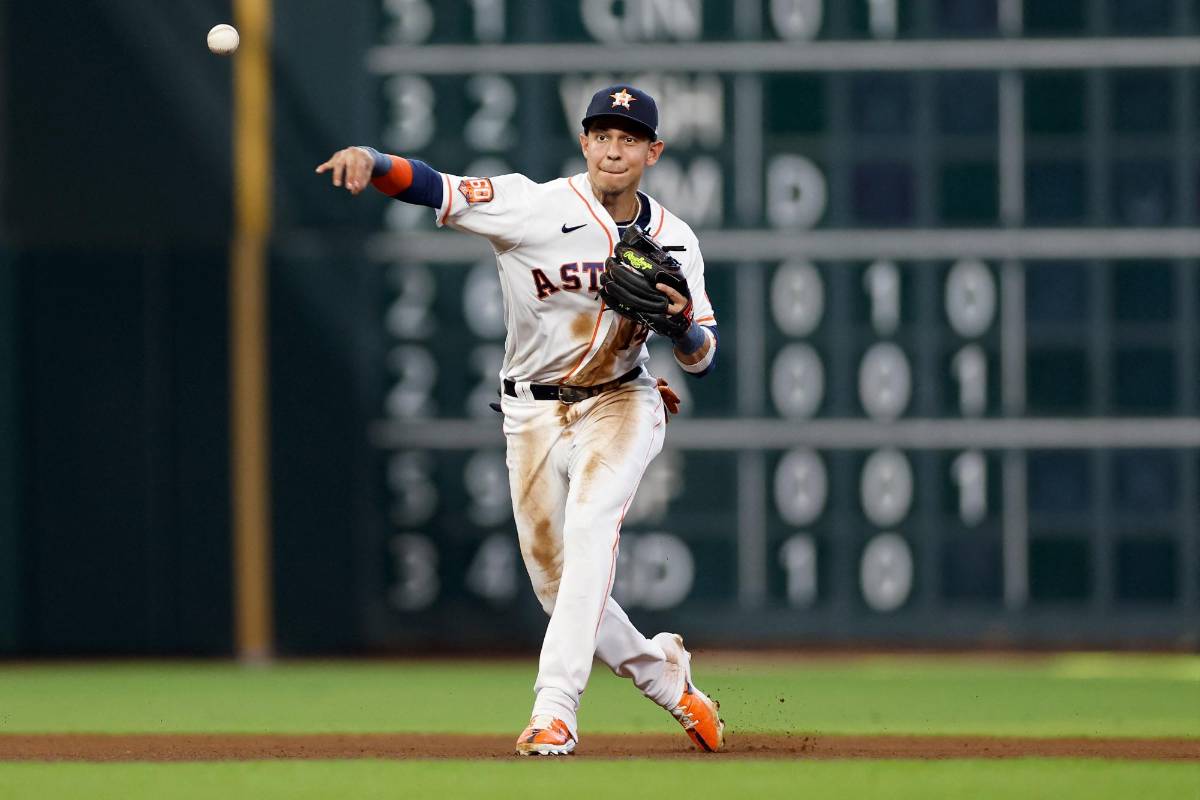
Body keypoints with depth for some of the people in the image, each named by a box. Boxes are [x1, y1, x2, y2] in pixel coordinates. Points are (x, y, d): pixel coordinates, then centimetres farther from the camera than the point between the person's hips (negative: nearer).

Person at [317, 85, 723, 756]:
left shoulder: (675, 240, -3)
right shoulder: (538, 208, -14)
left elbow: (702, 359, 2)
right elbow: (434, 186, -28)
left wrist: (682, 320, -22)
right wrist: (372, 161, -49)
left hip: (621, 405, -1)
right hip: (535, 415, 1)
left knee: (591, 522, -29)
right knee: (556, 585, 5)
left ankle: (555, 708, -35)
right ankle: (661, 670, 33)